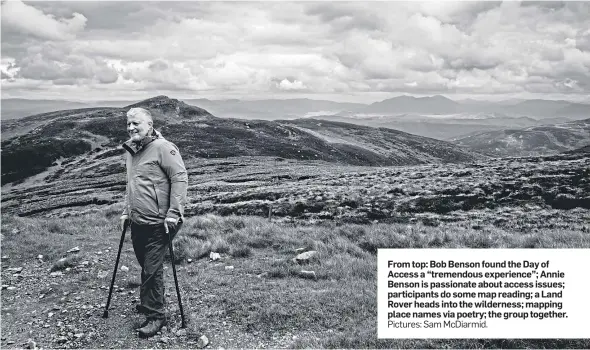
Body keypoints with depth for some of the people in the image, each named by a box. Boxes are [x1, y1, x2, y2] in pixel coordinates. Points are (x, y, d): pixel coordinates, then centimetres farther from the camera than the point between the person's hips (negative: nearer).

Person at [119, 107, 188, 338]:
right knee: (145, 267, 20)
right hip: (137, 223, 8)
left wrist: (173, 213, -20)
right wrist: (126, 212, 19)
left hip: (157, 224, -8)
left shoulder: (163, 147, -14)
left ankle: (155, 315, 11)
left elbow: (180, 178, -17)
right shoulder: (131, 151, 12)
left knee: (152, 270, -3)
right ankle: (148, 303, 39)